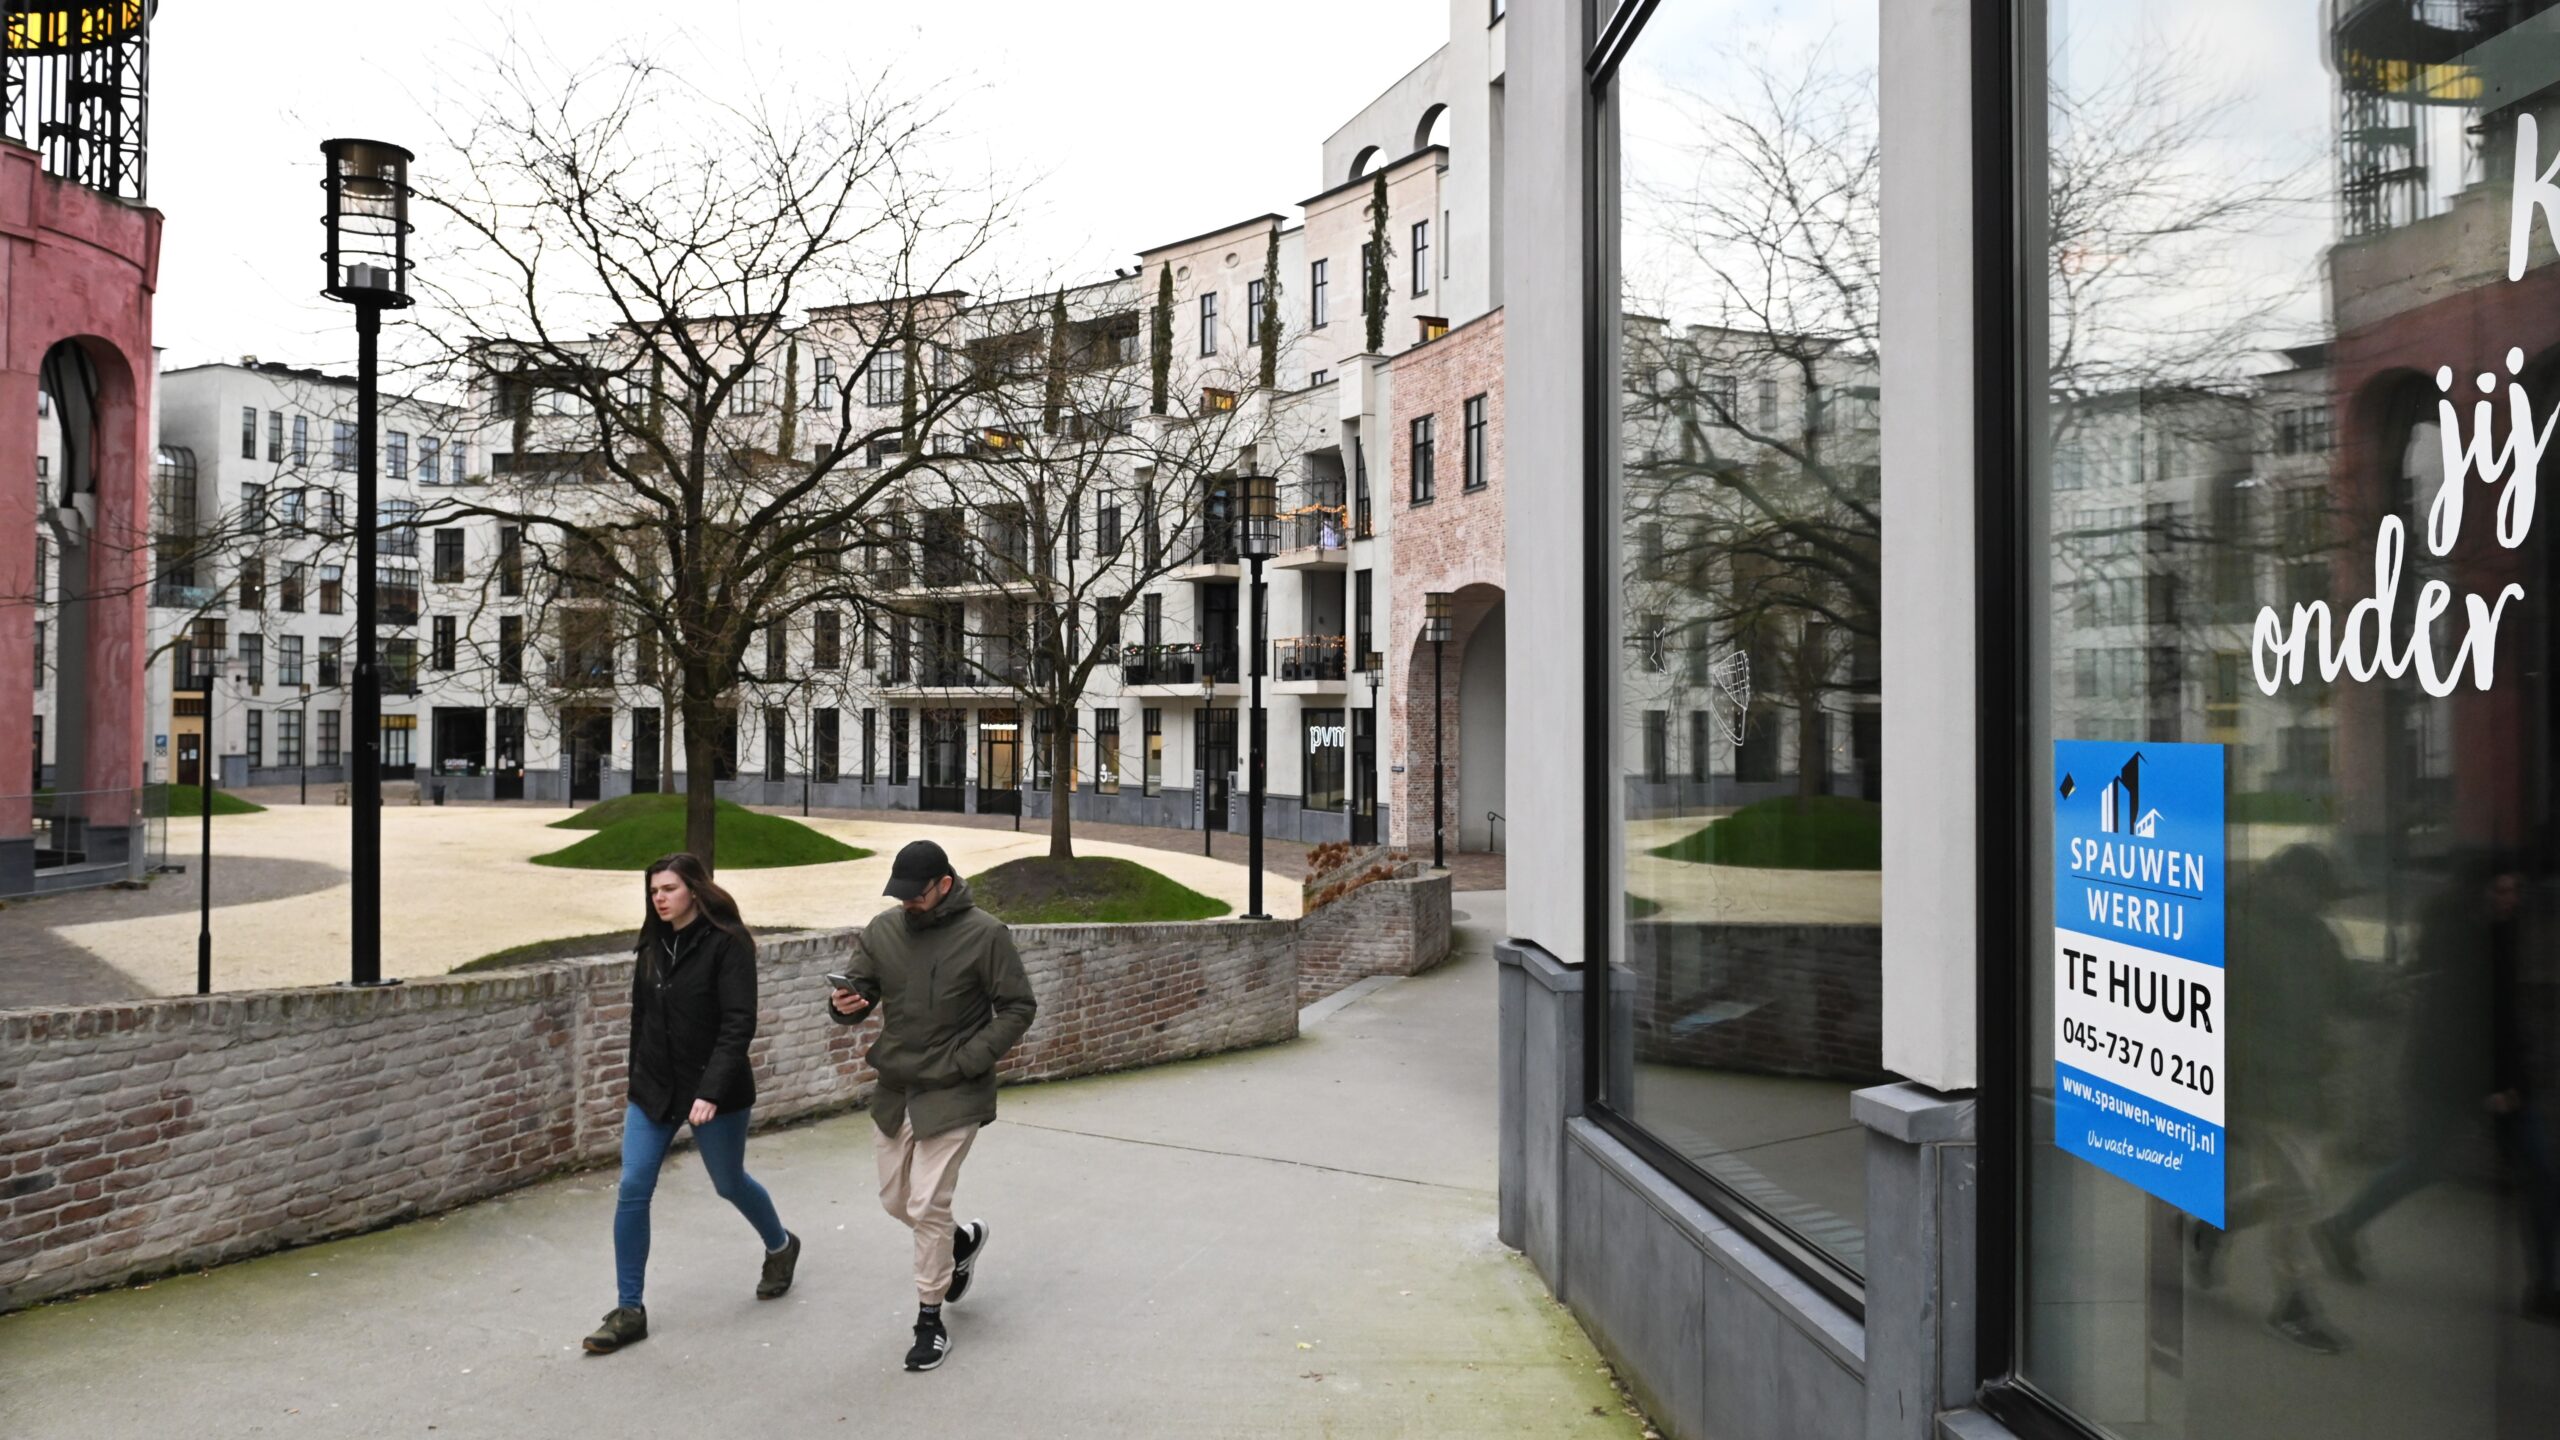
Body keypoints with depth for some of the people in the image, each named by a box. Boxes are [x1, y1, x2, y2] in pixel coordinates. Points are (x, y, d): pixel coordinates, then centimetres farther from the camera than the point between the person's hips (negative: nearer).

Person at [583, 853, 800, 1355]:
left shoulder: (727, 944, -16)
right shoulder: (652, 945, 4)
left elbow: (738, 1024, -21)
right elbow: (641, 1017, 13)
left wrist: (712, 1091, -28)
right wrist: (638, 1080, 15)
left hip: (713, 1092, -5)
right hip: (652, 1089, 5)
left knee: (729, 1184, 13)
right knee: (632, 1191, -2)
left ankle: (781, 1247, 42)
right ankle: (629, 1310, 8)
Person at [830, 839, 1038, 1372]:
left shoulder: (984, 934, -13)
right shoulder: (883, 930, 0)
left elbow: (1018, 1007, -9)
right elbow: (860, 990, 4)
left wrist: (968, 1061, -18)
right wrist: (847, 1006, -21)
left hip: (952, 1094, -6)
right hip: (894, 1089, 6)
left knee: (927, 1205, -6)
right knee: (895, 1200, 16)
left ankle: (930, 1321, 10)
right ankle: (963, 1241, 45)